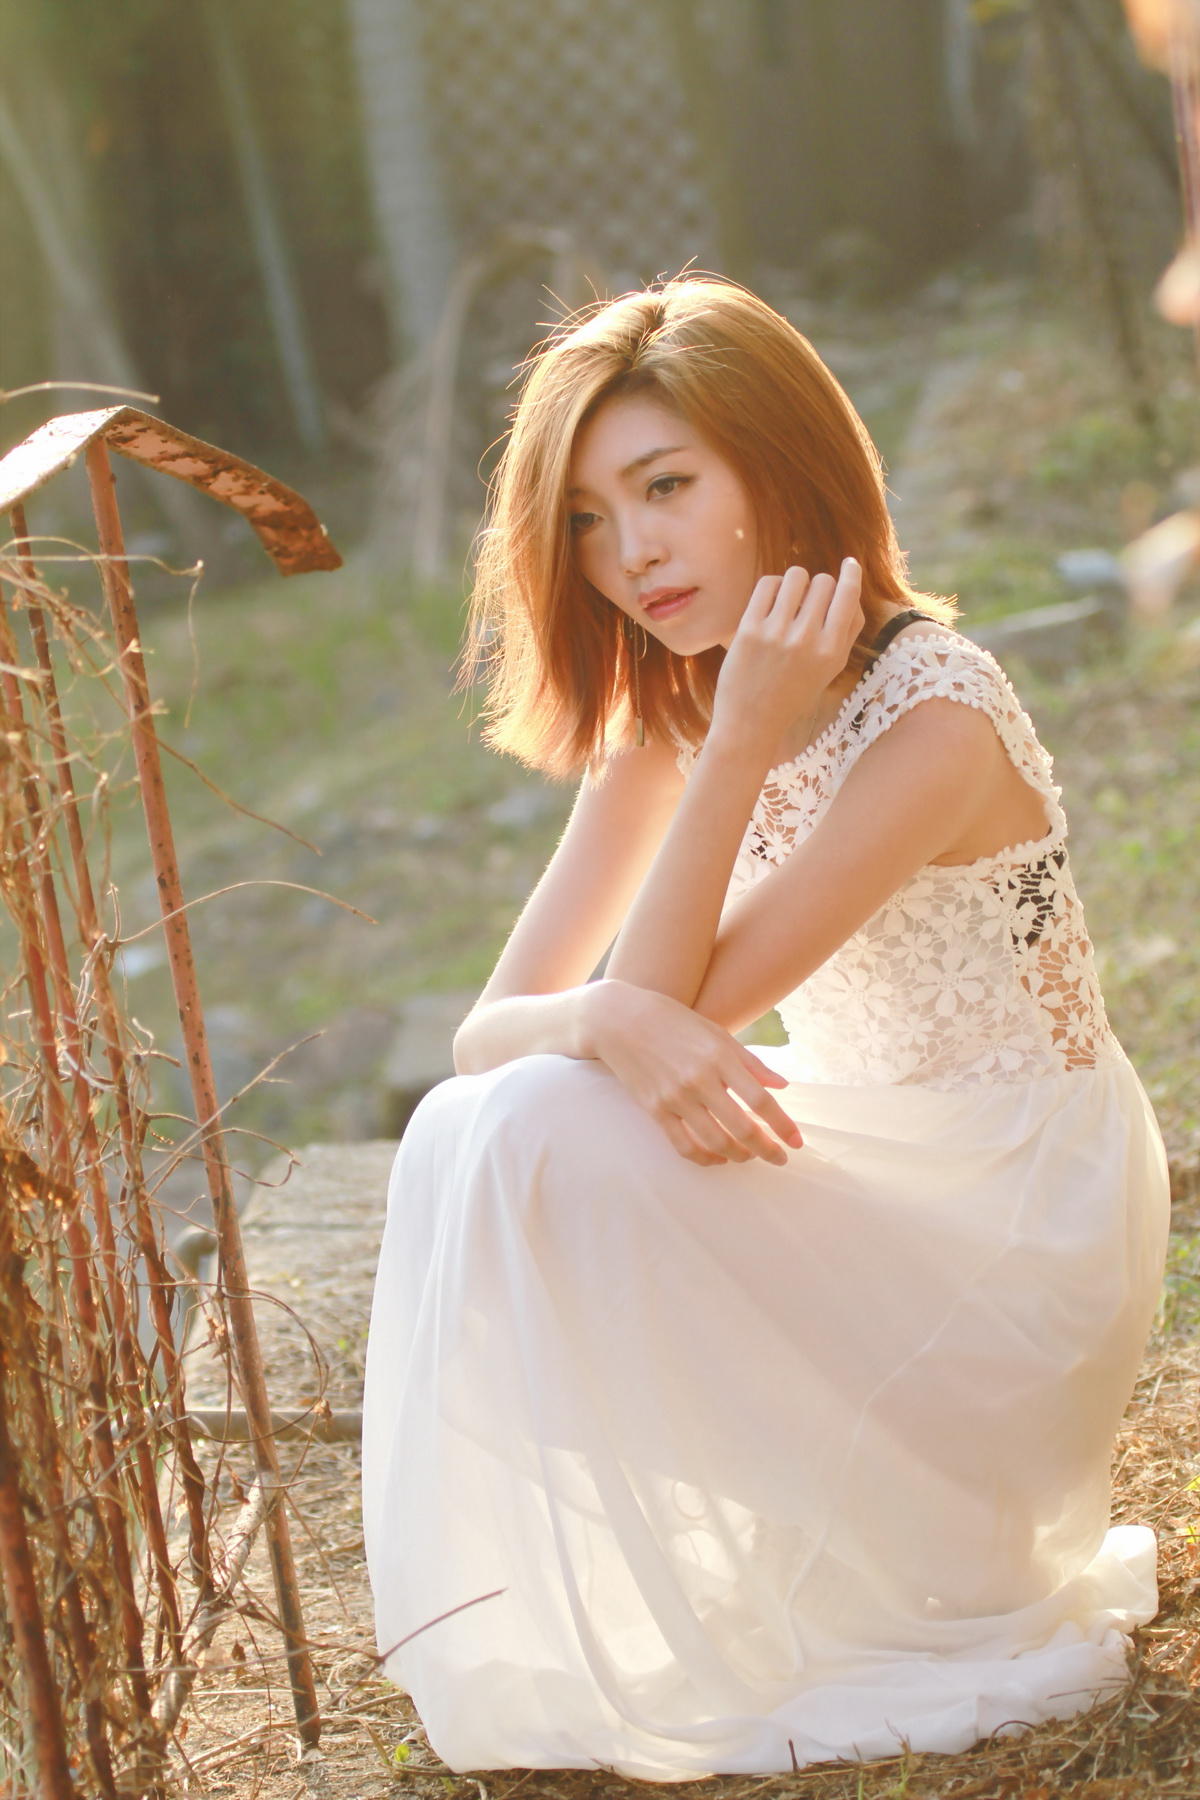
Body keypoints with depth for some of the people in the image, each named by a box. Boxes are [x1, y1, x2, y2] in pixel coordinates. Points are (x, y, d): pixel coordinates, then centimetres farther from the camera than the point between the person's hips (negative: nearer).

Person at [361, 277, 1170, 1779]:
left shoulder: (930, 716, -23)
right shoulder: (670, 717, 0)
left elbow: (680, 1004, -23)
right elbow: (489, 1029, -8)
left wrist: (743, 744, -30)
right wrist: (615, 1022, -31)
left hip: (1019, 1232, -7)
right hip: (867, 1173, 7)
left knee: (544, 1140, -23)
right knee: (481, 1134, -15)